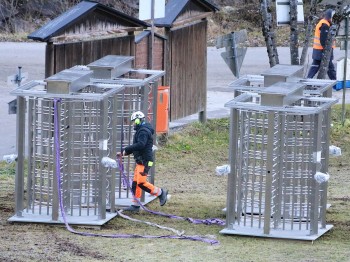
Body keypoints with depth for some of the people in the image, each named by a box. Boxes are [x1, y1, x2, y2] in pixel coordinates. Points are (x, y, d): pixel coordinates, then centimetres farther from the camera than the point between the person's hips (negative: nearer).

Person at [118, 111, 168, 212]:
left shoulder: (143, 131, -14)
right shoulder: (141, 131, 20)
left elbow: (140, 145, -29)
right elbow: (137, 146, 23)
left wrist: (126, 150, -24)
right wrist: (123, 153, 17)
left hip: (144, 161, -11)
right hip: (140, 161, 11)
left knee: (141, 182, -14)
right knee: (136, 183, 9)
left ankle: (160, 192, -1)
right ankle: (135, 205, 11)